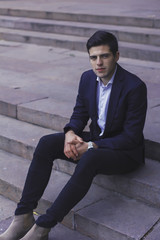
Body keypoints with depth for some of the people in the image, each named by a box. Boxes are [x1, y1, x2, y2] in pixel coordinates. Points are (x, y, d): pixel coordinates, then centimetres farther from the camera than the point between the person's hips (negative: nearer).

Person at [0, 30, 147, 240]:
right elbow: (80, 113, 11)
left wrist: (92, 147, -23)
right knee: (46, 144, -16)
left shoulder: (135, 87, -20)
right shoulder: (87, 78, 0)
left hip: (125, 152, -6)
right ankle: (23, 218, -17)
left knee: (88, 160, -38)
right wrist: (70, 133, -13)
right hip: (95, 139, 7)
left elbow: (131, 136, -19)